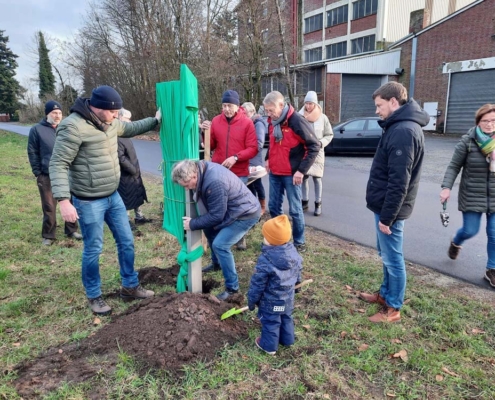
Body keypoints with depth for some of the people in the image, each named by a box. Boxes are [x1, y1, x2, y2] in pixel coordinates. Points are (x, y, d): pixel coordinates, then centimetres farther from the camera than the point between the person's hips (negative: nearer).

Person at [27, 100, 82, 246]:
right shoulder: (37, 130, -2)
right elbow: (32, 153, 0)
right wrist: (37, 172, -4)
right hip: (47, 176, -3)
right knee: (49, 207, 5)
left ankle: (71, 230, 26)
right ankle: (48, 235, 19)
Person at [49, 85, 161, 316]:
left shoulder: (109, 123, 4)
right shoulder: (73, 127, -21)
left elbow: (130, 129, 26)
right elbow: (58, 165, -21)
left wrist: (155, 120, 21)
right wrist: (64, 200, -27)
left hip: (113, 196, 8)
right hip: (89, 202, -8)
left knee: (126, 242, 15)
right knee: (93, 250, 6)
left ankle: (130, 287, 32)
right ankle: (94, 297, 26)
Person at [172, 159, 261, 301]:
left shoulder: (214, 183, -34)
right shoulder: (202, 168, -4)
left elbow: (216, 216, -24)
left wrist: (192, 224, -13)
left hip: (246, 214, -10)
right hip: (232, 210, 10)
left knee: (220, 245, -16)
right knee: (209, 229, 18)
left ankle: (232, 287, 0)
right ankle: (216, 263, 39)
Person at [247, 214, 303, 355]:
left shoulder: (265, 261, -32)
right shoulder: (294, 253, -12)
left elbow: (257, 284, -21)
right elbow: (298, 274, 6)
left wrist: (251, 301, -6)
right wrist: (294, 285, 26)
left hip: (270, 302, -6)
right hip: (288, 299, 6)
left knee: (270, 323, 14)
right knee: (286, 318, 26)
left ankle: (269, 345, 32)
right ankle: (287, 339, 45)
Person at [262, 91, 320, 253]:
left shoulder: (297, 121, -18)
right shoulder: (272, 122, 5)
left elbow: (314, 146, -16)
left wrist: (302, 170, -19)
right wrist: (267, 159, 10)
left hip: (291, 174, -7)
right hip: (274, 173, 7)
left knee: (295, 210, 2)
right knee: (273, 207, 13)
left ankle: (299, 243, 17)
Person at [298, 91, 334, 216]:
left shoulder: (322, 118, -3)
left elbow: (329, 135, 5)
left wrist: (321, 143, -10)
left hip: (317, 152, -1)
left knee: (316, 178, 1)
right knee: (304, 177, 7)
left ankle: (318, 204, 13)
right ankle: (305, 201, 23)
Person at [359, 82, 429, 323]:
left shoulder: (403, 131, -22)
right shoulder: (401, 127, 11)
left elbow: (398, 182, -25)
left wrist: (386, 216, -21)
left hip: (390, 208, -10)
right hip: (386, 205, 10)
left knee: (392, 258, 3)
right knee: (386, 254, 21)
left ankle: (393, 308, 18)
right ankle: (385, 294, 38)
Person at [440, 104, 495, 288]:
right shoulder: (468, 141, -10)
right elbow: (454, 166, -7)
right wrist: (446, 187, -18)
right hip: (472, 196, -3)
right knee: (470, 230, 4)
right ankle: (455, 243, 41)